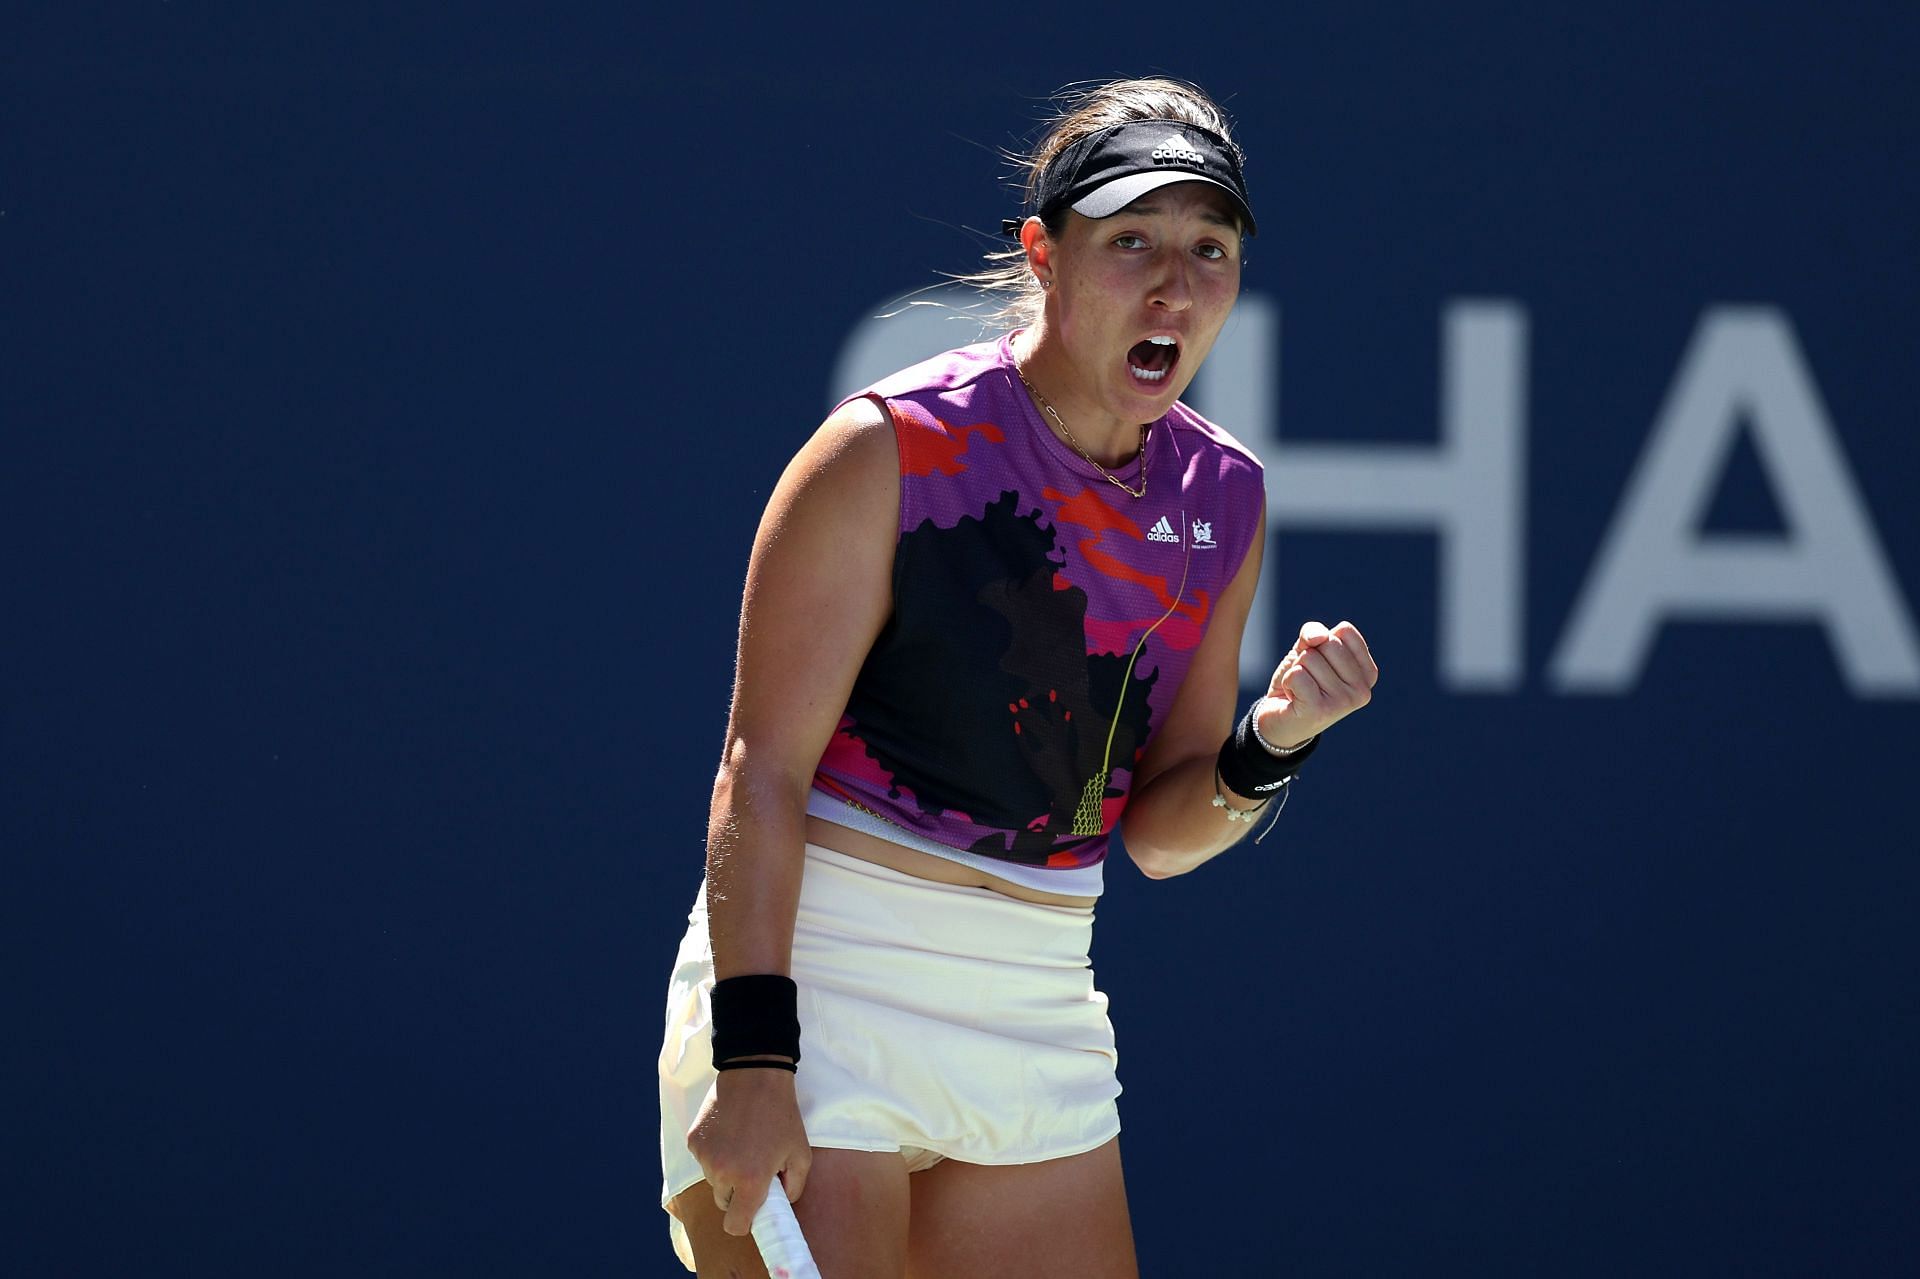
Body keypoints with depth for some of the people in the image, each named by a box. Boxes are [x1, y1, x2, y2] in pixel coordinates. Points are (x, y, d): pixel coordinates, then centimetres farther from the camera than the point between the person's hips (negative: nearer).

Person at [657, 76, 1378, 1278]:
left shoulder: (1225, 500, 7)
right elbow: (763, 770, -13)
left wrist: (1268, 746, -9)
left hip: (1038, 1015, 6)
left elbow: (1158, 834, 13)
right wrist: (752, 1058, -21)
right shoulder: (893, 449, -11)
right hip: (818, 971, -6)